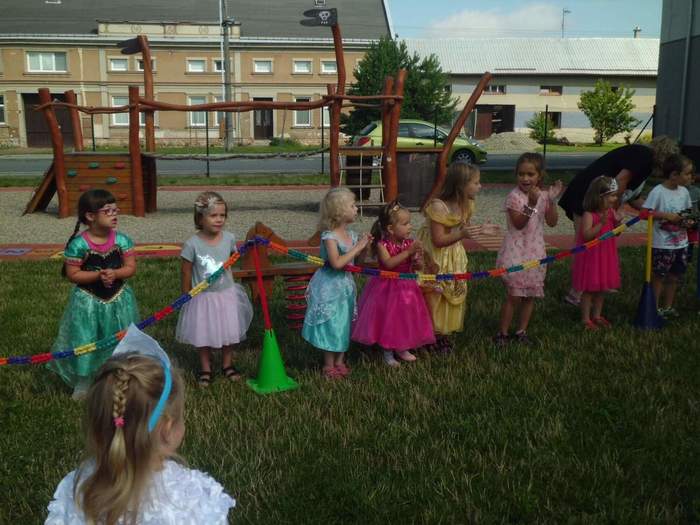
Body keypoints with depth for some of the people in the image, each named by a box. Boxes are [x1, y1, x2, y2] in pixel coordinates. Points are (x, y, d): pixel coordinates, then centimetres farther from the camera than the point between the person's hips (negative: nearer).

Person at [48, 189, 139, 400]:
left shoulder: (122, 240, -8)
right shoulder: (78, 244, -17)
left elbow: (131, 267, -3)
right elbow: (72, 274, -12)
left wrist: (115, 273, -22)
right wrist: (98, 275, -23)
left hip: (118, 300, 3)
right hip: (88, 301, -2)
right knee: (85, 343, 8)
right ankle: (83, 383, 29)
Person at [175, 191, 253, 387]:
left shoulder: (229, 238, -10)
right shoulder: (192, 244, -19)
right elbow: (186, 272, -6)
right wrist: (187, 296, 0)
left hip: (226, 294, 3)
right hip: (202, 297, -2)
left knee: (229, 331, 16)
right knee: (203, 335, 11)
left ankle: (227, 365, 38)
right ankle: (205, 369, 32)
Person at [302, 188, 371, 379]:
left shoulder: (351, 234, 3)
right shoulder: (330, 236, -20)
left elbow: (356, 259, 13)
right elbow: (337, 263, -31)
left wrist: (363, 245, -4)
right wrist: (357, 247, -24)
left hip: (345, 285, 8)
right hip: (329, 286, -8)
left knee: (344, 324, 15)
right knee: (331, 325, 1)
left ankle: (339, 361, 29)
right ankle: (329, 366, 15)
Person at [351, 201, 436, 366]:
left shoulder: (409, 243, -5)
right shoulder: (382, 244, -18)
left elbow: (418, 267, -2)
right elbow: (389, 263, -33)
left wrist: (417, 261, -26)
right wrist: (408, 252, -36)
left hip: (405, 287, 5)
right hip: (387, 288, -5)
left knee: (405, 318, 16)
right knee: (388, 320, 6)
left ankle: (402, 349, 36)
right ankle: (388, 354, 22)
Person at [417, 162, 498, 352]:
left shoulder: (467, 205, -4)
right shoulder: (438, 206, -28)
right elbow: (438, 240, -28)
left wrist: (479, 230, -3)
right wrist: (462, 234, -39)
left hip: (455, 257, 8)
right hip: (435, 258, -7)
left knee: (453, 294, 13)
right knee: (433, 296, 4)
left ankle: (443, 333, 28)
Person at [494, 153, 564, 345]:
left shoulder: (543, 195, 4)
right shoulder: (514, 196, -12)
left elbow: (552, 222, -2)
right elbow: (518, 223, -20)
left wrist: (552, 200, -13)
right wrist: (531, 203, -30)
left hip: (536, 251, 5)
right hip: (516, 251, -5)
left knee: (530, 294, 11)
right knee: (514, 295, -4)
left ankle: (521, 331, 24)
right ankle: (503, 333, 9)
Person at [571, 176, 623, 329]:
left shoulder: (611, 212, 2)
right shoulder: (589, 215, -19)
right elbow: (586, 235, -27)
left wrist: (618, 222, -11)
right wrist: (601, 223, -33)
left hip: (606, 257, 7)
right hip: (590, 257, -7)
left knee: (602, 288, 16)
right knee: (589, 289, 2)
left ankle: (596, 315, 30)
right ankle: (586, 319, 13)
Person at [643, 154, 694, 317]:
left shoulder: (684, 192, 4)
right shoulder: (658, 192, -16)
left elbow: (686, 212, 17)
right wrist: (666, 215, -23)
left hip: (681, 243, 7)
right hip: (662, 244, -7)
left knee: (674, 276, 16)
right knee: (659, 276, 4)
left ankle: (667, 307, 30)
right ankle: (655, 307, 18)